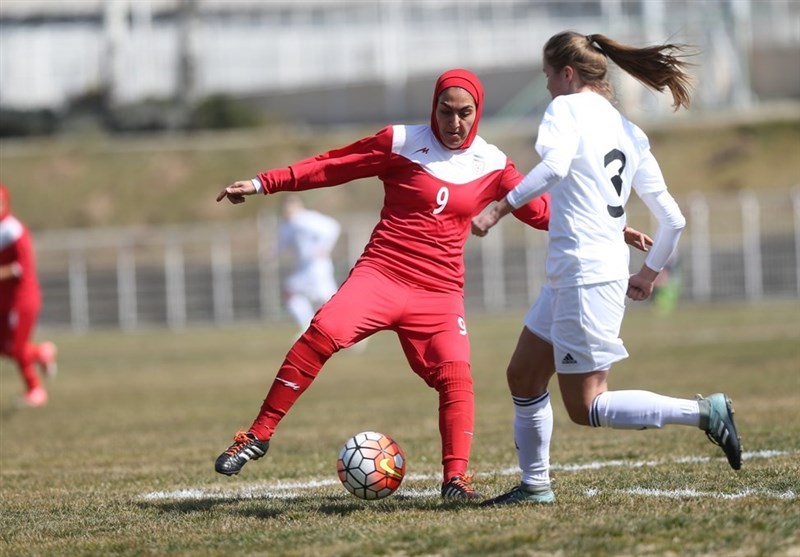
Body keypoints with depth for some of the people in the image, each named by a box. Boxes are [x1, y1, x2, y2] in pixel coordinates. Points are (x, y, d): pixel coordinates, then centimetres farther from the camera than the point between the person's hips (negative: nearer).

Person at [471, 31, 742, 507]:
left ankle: (704, 412, -11)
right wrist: (649, 273, 27)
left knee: (586, 408, -4)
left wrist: (500, 209, -25)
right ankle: (536, 485, 23)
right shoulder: (631, 133, 14)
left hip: (585, 274, -9)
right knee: (523, 376, 18)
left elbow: (554, 166, -29)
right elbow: (673, 220, 13)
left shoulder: (569, 108, -7)